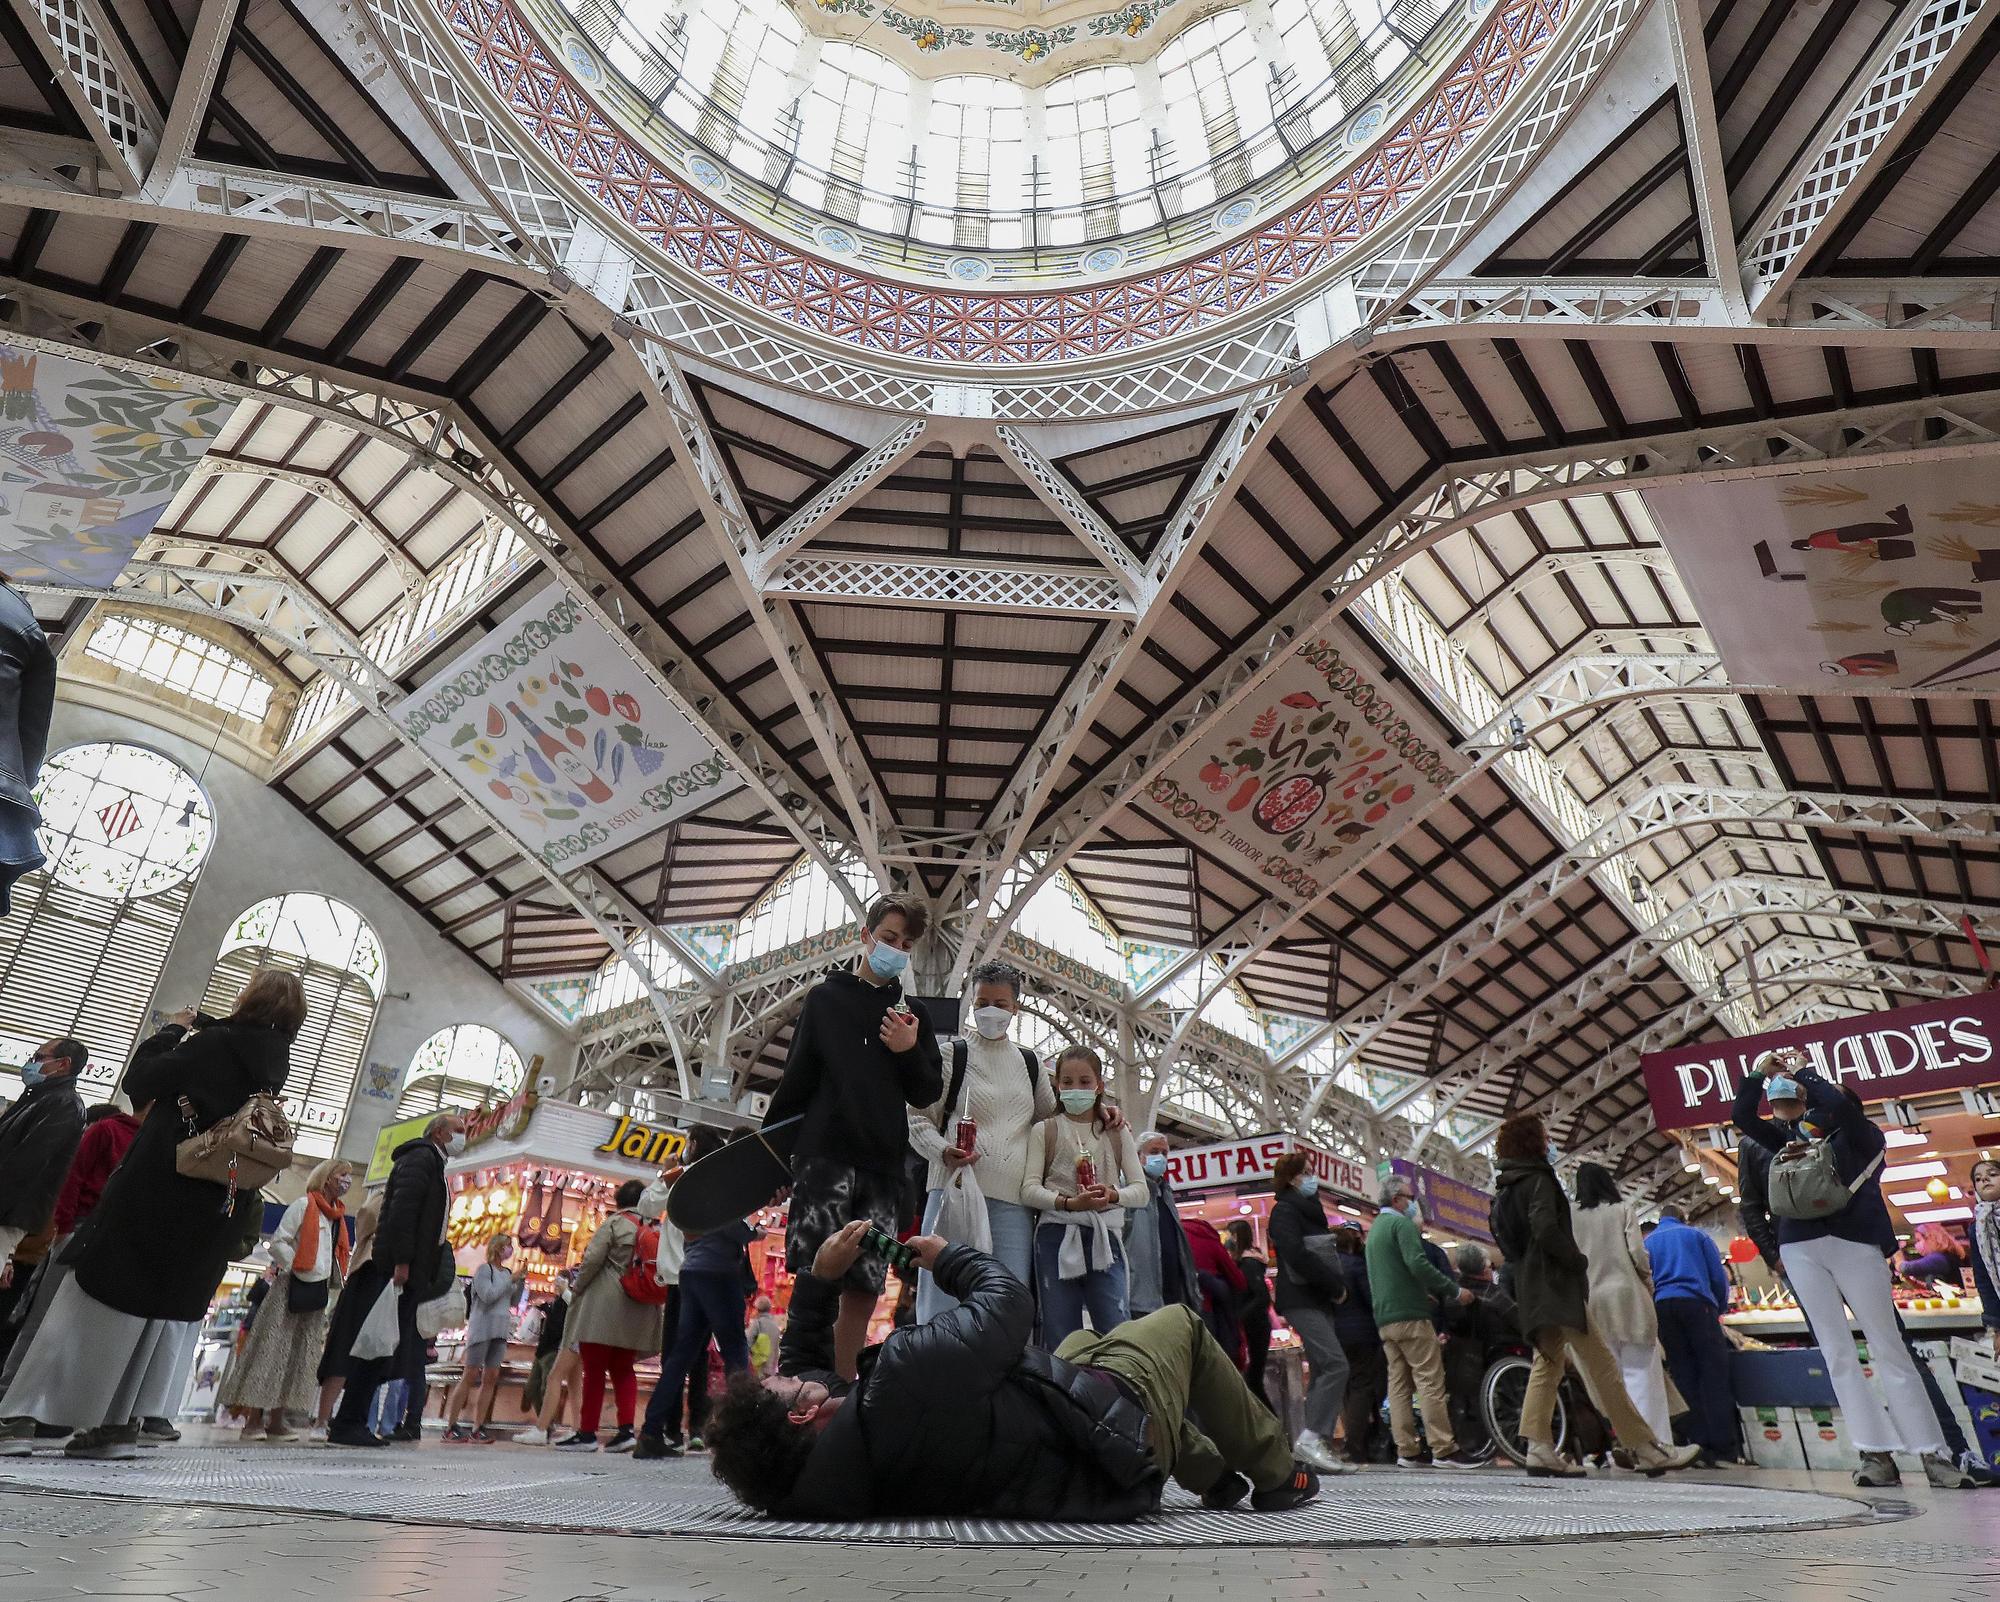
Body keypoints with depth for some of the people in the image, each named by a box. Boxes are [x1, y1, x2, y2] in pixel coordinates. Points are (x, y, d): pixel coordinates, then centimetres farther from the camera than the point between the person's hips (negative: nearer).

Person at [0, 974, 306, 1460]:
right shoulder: (275, 1065, 6)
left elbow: (139, 1081, -7)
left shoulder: (216, 1043, -13)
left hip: (152, 1197, -5)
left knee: (93, 1304, 4)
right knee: (165, 1310, 14)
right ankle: (123, 1422, 12)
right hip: (212, 1217, 6)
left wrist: (172, 1031, 7)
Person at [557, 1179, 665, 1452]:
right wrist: (654, 1299, 18)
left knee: (594, 1369, 3)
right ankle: (627, 1429, 1)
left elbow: (593, 1258, -11)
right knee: (623, 1370, 14)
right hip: (639, 1311, 5)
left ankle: (587, 1433, 4)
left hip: (604, 1306, -5)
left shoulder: (615, 1222, -5)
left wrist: (577, 1289, 4)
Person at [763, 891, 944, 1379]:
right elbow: (796, 1081, 6)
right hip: (825, 1156, -3)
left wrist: (910, 1052, -5)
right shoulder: (825, 997, 8)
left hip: (883, 1166, 3)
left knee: (864, 1291, 2)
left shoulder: (912, 1016, 16)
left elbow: (928, 1094, 13)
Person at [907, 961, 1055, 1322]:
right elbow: (918, 1119, 6)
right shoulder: (952, 1056, 6)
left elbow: (1050, 1116, 30)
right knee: (944, 1301, -5)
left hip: (1013, 1201, 4)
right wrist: (943, 1151, -14)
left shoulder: (1028, 1062, 18)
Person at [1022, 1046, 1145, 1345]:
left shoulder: (1117, 1132, 14)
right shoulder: (1044, 1131, 9)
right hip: (1057, 1237, -1)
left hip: (1105, 1237, 1)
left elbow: (1140, 1189, 8)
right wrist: (1069, 1203, -18)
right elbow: (1029, 1189, -1)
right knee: (1060, 1338, 0)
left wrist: (1113, 1195, -14)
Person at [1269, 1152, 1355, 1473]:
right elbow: (1297, 1256, -19)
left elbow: (1328, 1254, 19)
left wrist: (1338, 1286, 2)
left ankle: (1313, 1445, 10)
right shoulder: (1285, 1210, -7)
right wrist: (1336, 1287, -13)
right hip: (1300, 1299, -9)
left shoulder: (1310, 1210, 21)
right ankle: (1312, 1437, -17)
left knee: (1322, 1370, 6)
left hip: (1320, 1299, 9)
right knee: (1335, 1363, -19)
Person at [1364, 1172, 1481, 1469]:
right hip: (1410, 1314, -9)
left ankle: (1406, 1452, 7)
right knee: (1431, 1381, -6)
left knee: (1398, 1384, 7)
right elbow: (1418, 1265, -19)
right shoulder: (1402, 1223, -7)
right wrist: (1455, 1290, -12)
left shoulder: (1374, 1229, 22)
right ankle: (1444, 1450, -6)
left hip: (1383, 1318, 9)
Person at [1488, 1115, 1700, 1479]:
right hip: (1557, 1285, -9)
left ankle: (1540, 1448, 4)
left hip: (1530, 1288, 9)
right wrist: (1578, 1261, -10)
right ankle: (1644, 1448, -4)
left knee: (1547, 1363, 9)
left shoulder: (1504, 1189, 18)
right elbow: (1545, 1229, -23)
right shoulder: (1538, 1179, -9)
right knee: (1601, 1365, -7)